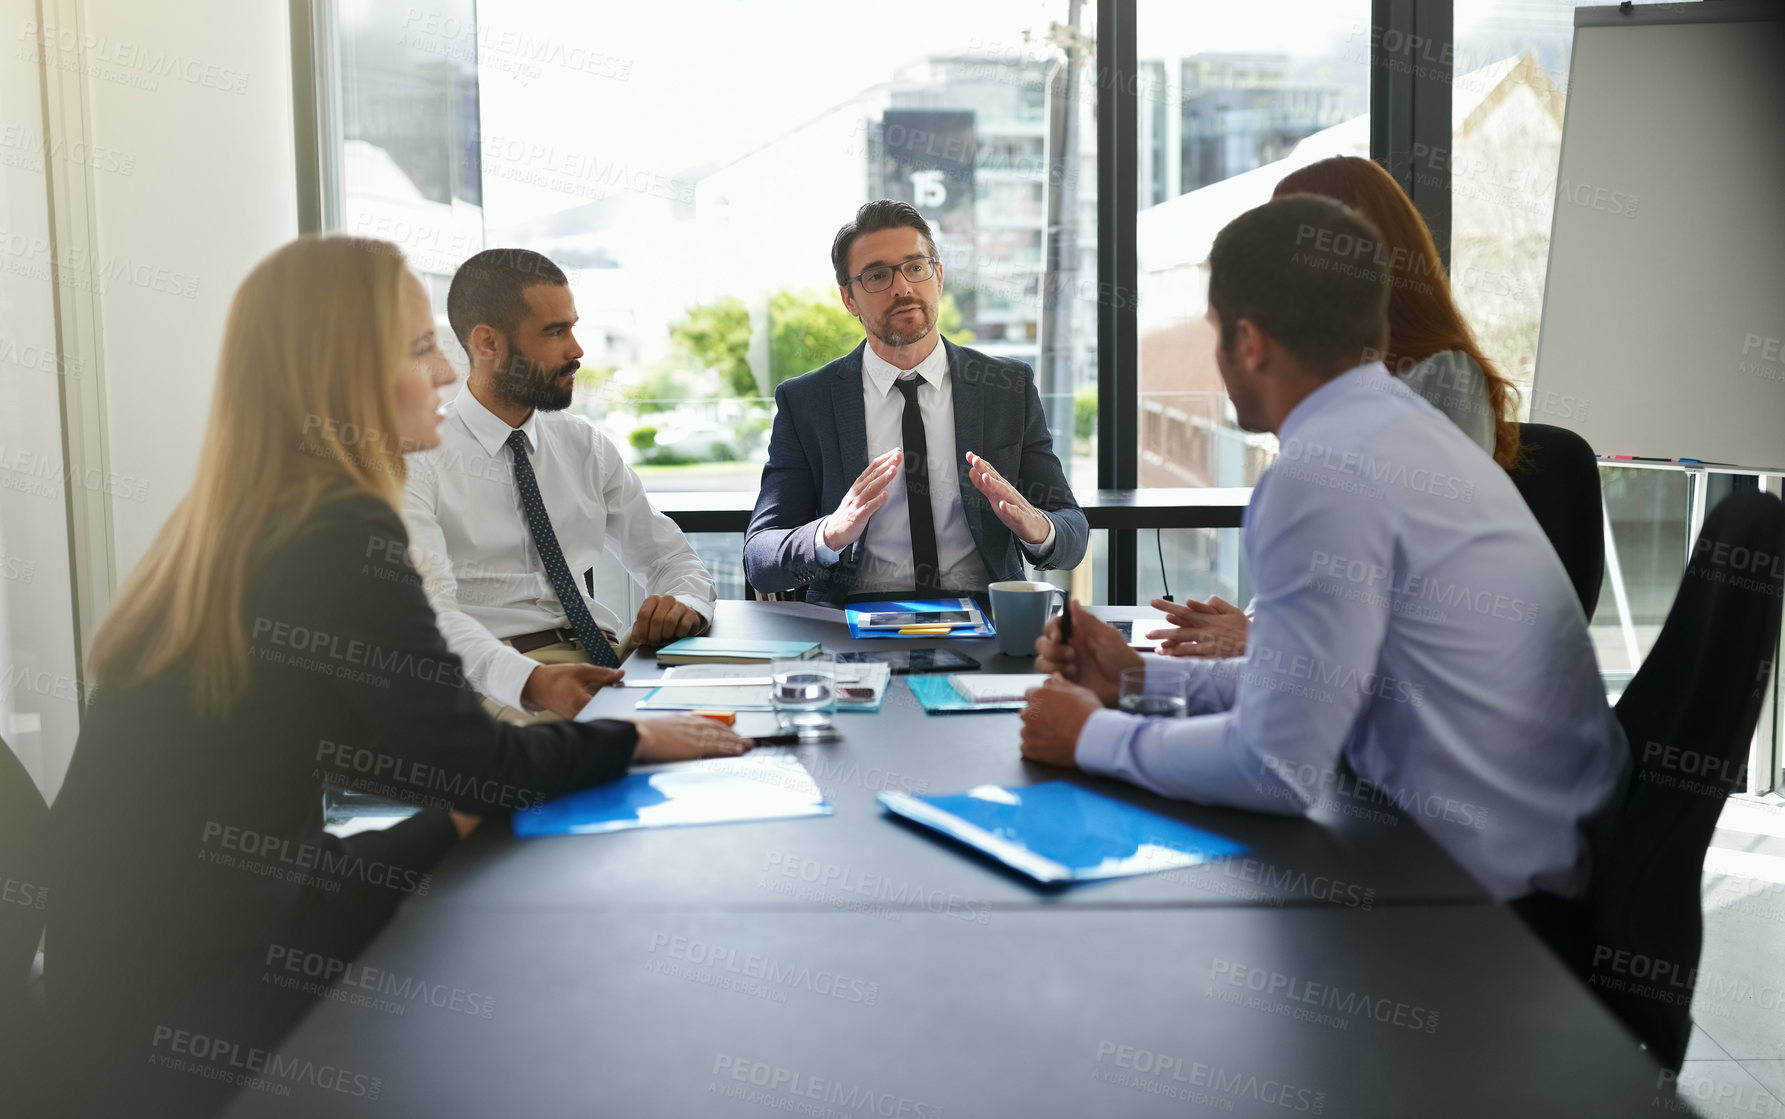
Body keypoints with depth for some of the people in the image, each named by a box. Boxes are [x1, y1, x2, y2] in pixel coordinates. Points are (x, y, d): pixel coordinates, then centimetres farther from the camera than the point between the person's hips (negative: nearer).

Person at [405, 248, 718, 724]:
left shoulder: (586, 446, 18)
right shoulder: (419, 461, 0)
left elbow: (675, 562, 21)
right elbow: (430, 613, -14)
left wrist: (683, 605, -6)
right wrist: (531, 681, -34)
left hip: (606, 662, 5)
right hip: (494, 680, -5)